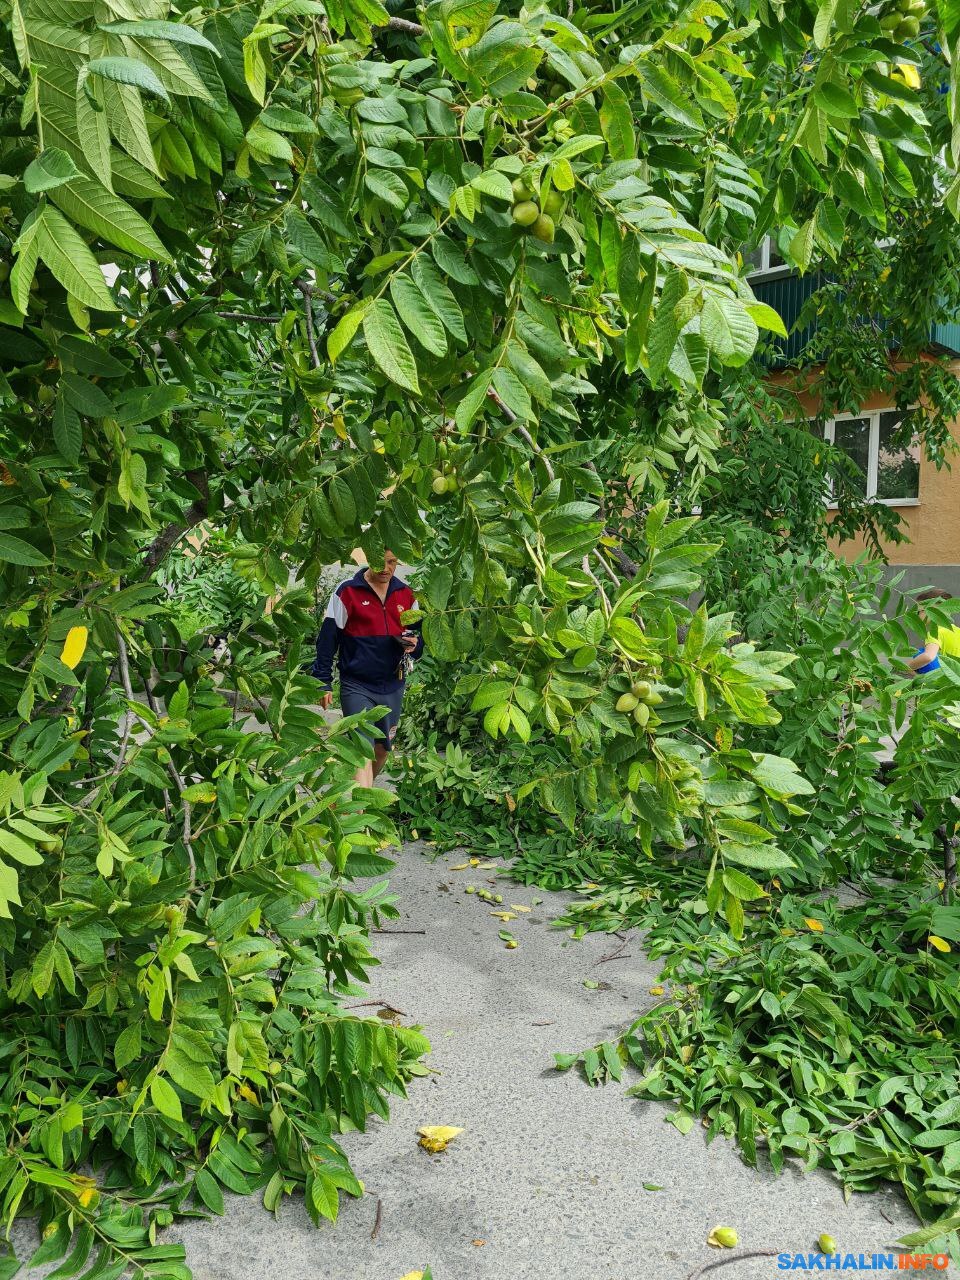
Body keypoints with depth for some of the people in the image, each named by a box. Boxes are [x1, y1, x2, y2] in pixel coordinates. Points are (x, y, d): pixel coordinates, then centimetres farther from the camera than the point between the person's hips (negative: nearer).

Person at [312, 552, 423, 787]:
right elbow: (328, 637, -5)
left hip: (393, 687, 5)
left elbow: (422, 633, 16)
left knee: (382, 750, 17)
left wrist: (414, 644, -9)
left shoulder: (406, 594, 6)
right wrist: (324, 682, -7)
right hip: (357, 686, -5)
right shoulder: (348, 591, -7)